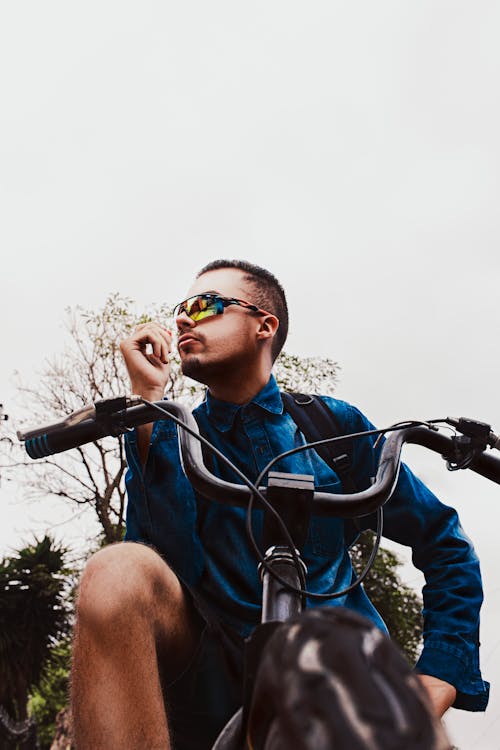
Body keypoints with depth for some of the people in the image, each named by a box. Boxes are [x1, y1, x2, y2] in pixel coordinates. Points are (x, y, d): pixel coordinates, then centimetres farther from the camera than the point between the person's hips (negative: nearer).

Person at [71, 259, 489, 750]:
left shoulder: (330, 425, 7)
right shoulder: (170, 438, 6)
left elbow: (445, 545, 9)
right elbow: (171, 562, -13)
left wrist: (434, 687, -4)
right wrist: (148, 398, -14)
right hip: (210, 686, 1)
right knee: (120, 572, -27)